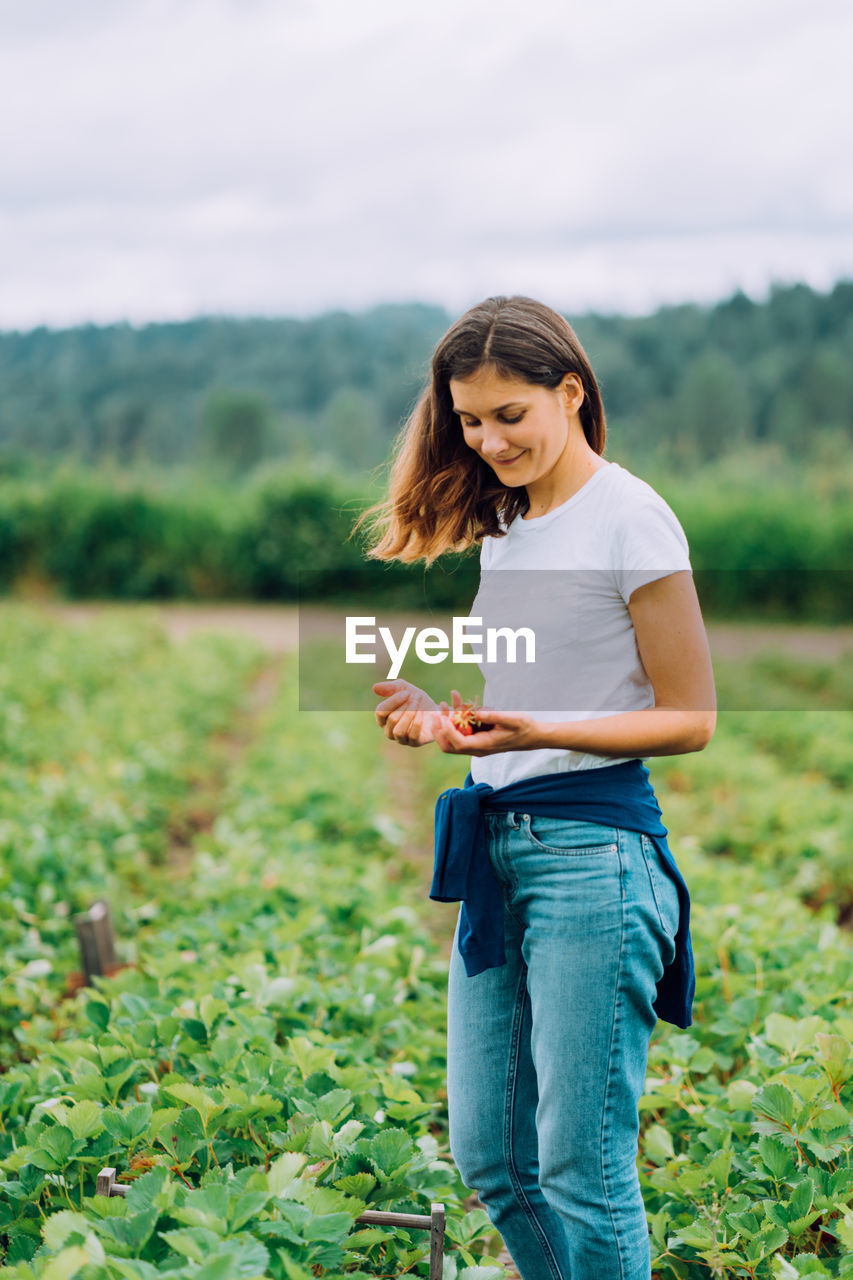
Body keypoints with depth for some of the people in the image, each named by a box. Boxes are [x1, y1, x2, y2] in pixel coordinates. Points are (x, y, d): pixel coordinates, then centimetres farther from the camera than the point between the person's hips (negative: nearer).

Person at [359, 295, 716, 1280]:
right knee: (488, 1157, 11)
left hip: (593, 844, -8)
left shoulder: (631, 518, -7)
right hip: (494, 843, 8)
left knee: (579, 1170, -3)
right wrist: (441, 717, 2)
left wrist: (538, 733, -20)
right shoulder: (503, 521, 15)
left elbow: (690, 718, -8)